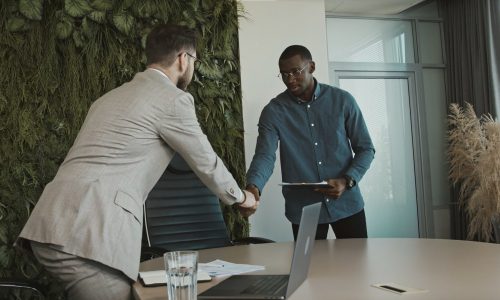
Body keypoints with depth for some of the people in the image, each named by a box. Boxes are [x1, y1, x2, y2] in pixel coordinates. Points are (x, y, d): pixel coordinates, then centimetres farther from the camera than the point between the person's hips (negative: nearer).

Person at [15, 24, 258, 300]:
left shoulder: (114, 96, 25)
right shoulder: (173, 98, -1)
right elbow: (206, 163, 9)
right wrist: (240, 197, 28)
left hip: (54, 225, 9)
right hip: (88, 233, -9)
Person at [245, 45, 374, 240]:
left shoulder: (342, 100, -1)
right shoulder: (273, 111, -3)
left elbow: (365, 149, 3)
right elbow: (265, 155, -13)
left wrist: (347, 181, -14)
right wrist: (253, 186, -34)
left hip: (346, 204, 1)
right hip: (303, 210, -1)